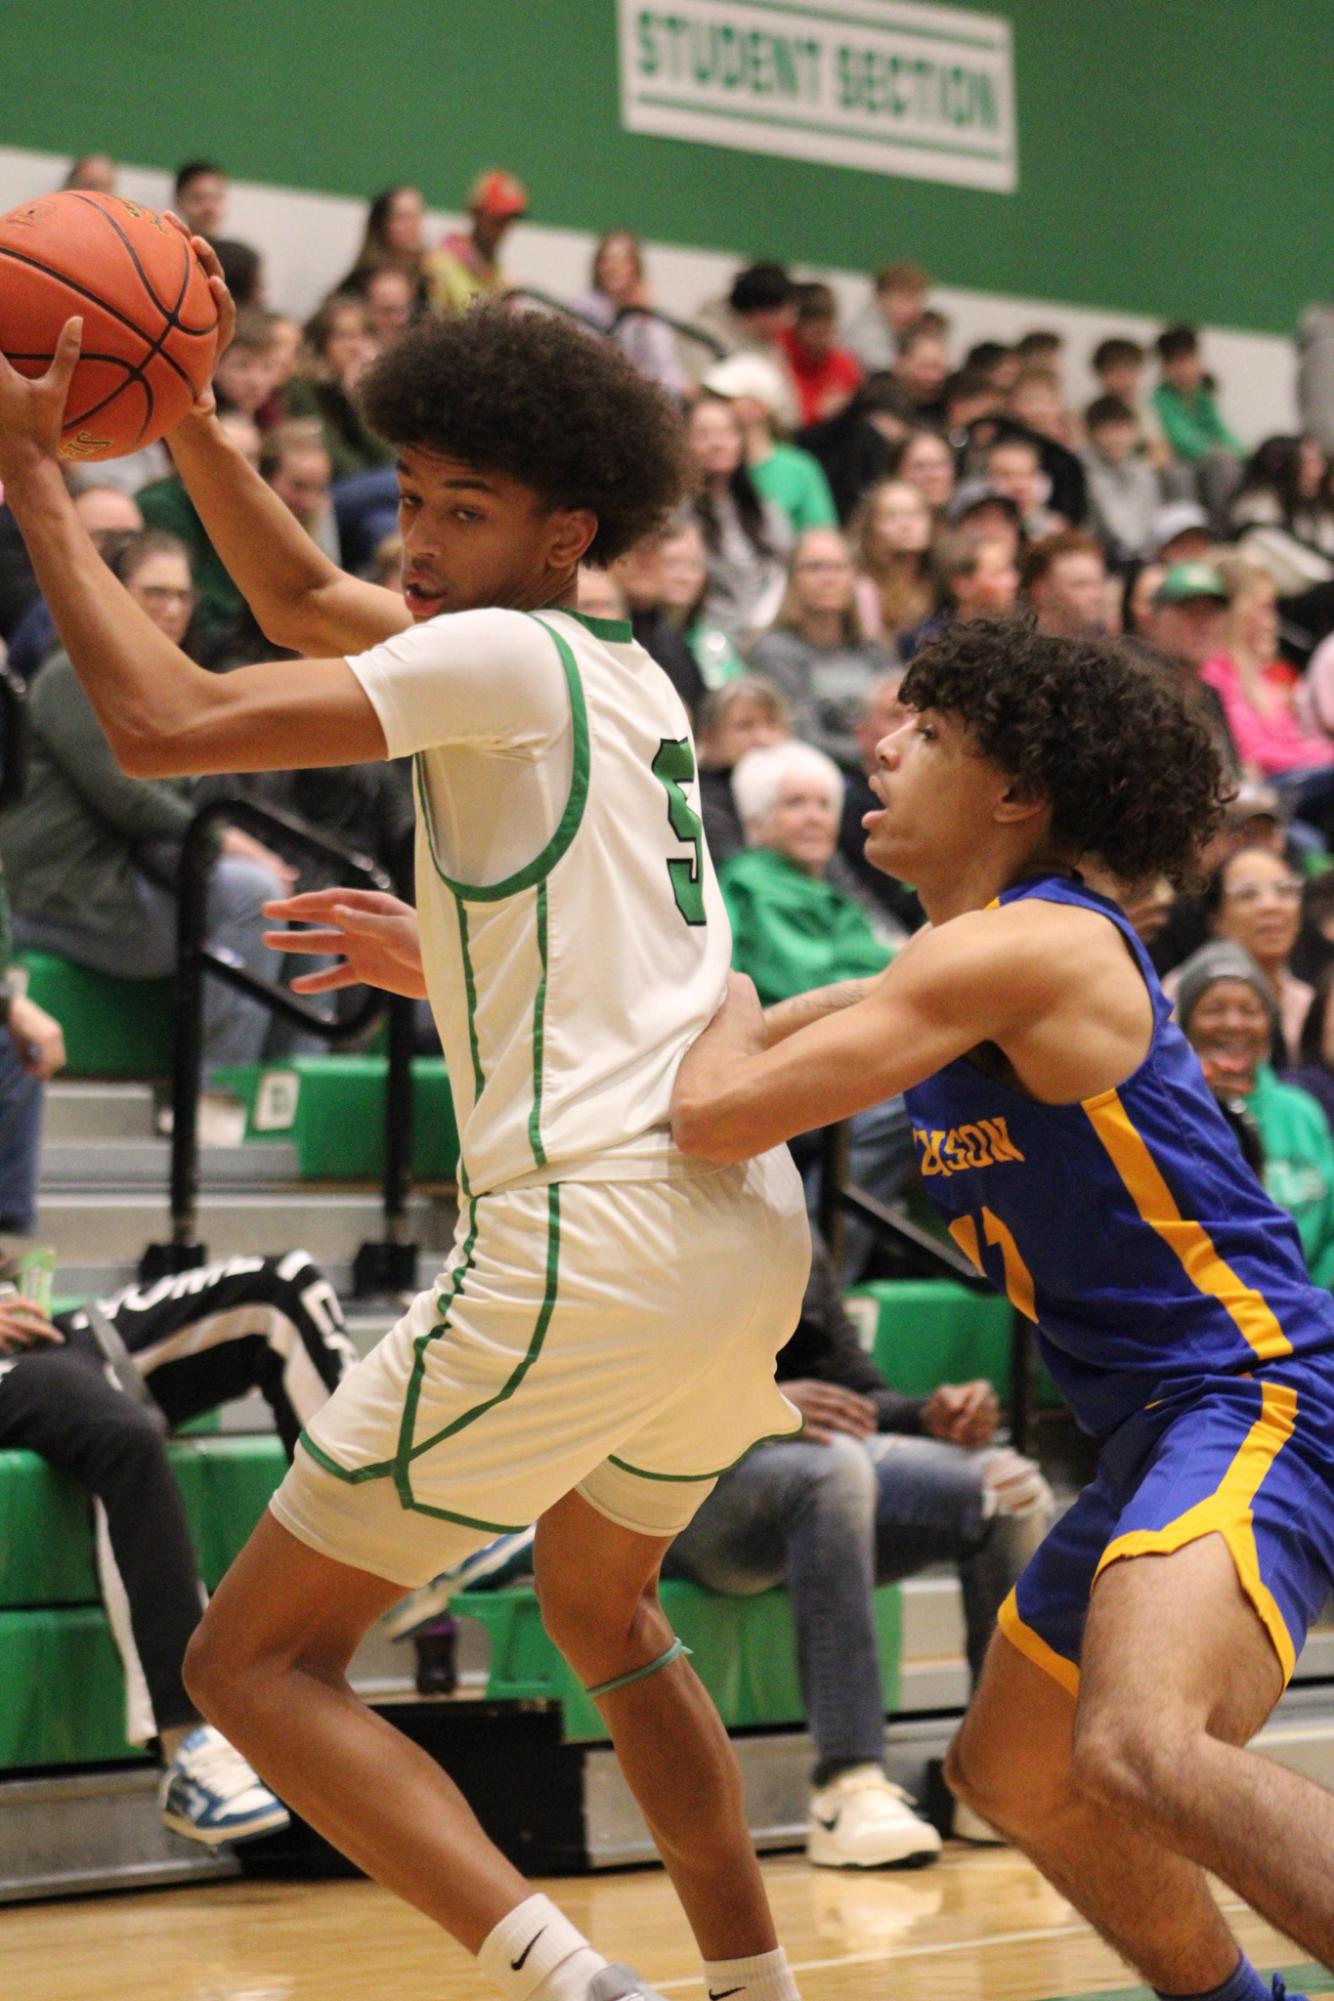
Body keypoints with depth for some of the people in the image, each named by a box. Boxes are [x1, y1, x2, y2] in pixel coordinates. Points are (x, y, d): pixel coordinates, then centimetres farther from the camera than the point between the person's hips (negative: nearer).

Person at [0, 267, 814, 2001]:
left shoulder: (507, 655, -7)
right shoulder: (622, 672, 19)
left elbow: (164, 725, -16)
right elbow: (308, 600, 32)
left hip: (594, 1233, -9)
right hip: (748, 1225, 9)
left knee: (255, 1662, -3)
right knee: (599, 1608, 34)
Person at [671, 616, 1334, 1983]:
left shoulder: (1021, 947, -15)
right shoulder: (951, 968, 16)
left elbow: (716, 1115, -19)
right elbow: (718, 1054, 28)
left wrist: (730, 1000, 4)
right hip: (1160, 1419, 11)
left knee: (1138, 1754, -35)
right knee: (1010, 1774, 24)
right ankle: (1224, 1992, 37)